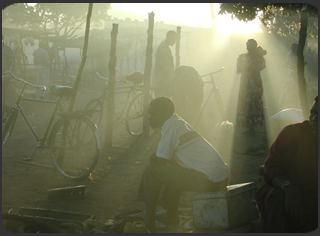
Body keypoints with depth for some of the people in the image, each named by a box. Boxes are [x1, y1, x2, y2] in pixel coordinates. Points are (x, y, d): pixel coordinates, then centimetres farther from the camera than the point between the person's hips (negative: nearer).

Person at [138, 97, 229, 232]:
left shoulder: (170, 126, -8)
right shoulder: (179, 122, 21)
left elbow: (159, 161, -8)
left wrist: (154, 159, 12)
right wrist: (156, 158, 17)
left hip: (208, 180, -10)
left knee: (153, 171, -6)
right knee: (171, 171, 30)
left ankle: (148, 223, 1)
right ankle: (171, 219, 30)